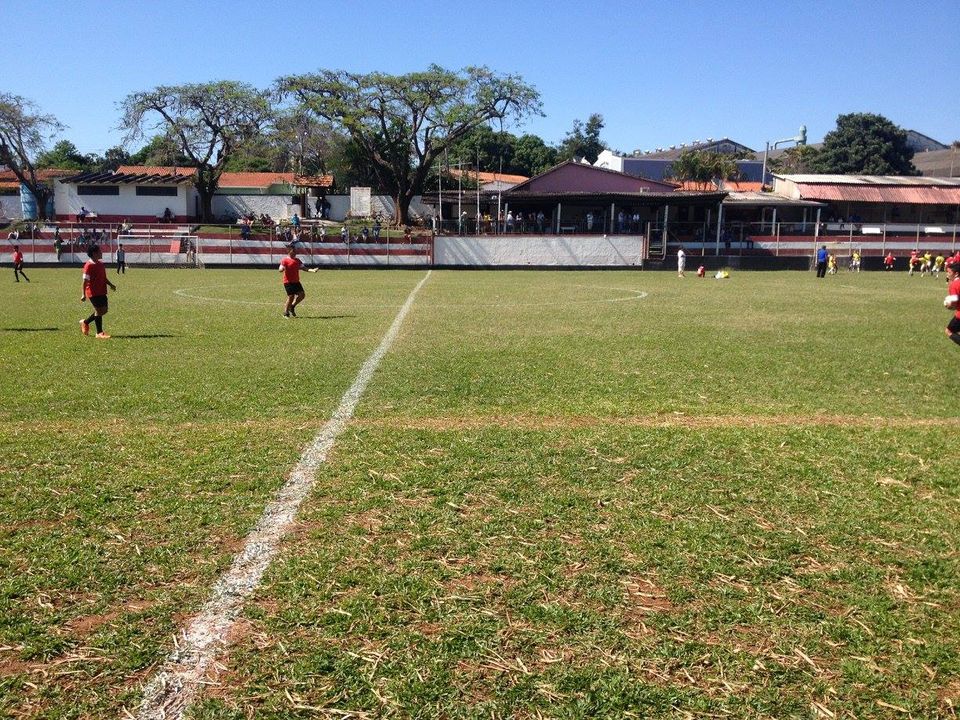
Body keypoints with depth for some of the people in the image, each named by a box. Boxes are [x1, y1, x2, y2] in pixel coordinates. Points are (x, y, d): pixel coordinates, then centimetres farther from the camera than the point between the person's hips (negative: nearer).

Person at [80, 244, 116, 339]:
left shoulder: (100, 264, 12)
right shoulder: (89, 265, -14)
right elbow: (85, 281, -15)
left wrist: (110, 284, 11)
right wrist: (84, 294, -17)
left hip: (102, 291, 9)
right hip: (93, 292, -9)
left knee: (104, 310, 11)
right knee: (99, 310, -6)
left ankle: (85, 322, 29)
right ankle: (99, 333, 4)